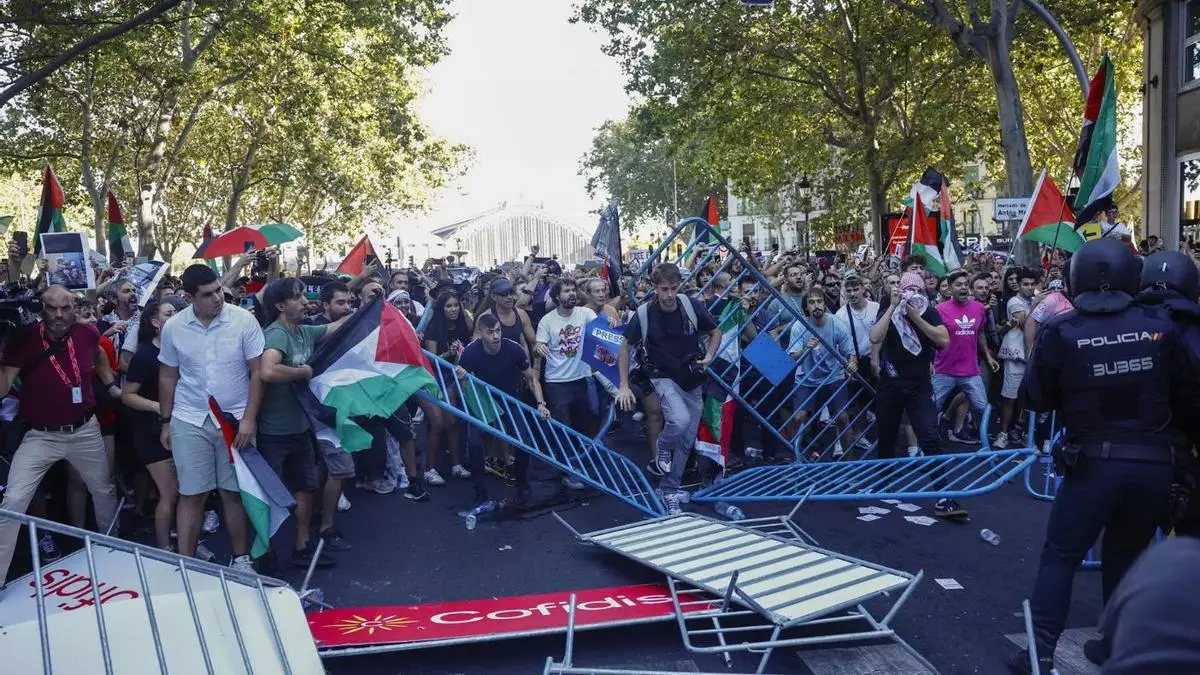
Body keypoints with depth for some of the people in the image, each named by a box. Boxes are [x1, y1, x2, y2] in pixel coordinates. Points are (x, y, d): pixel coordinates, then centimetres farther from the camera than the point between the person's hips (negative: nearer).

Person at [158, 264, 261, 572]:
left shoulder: (244, 320, -10)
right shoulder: (173, 328, -3)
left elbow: (257, 372, -6)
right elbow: (168, 376, 9)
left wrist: (249, 419, -11)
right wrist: (165, 422, 11)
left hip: (235, 419, -1)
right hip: (189, 421, 1)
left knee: (234, 492, 8)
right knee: (191, 495, 4)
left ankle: (240, 558, 22)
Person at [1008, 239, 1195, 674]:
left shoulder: (1060, 332, -8)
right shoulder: (1159, 326, -3)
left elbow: (1036, 399, 0)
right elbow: (1185, 392, 7)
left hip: (1095, 462, -3)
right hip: (1156, 463, 3)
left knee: (1061, 555, 6)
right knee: (1126, 556, 20)